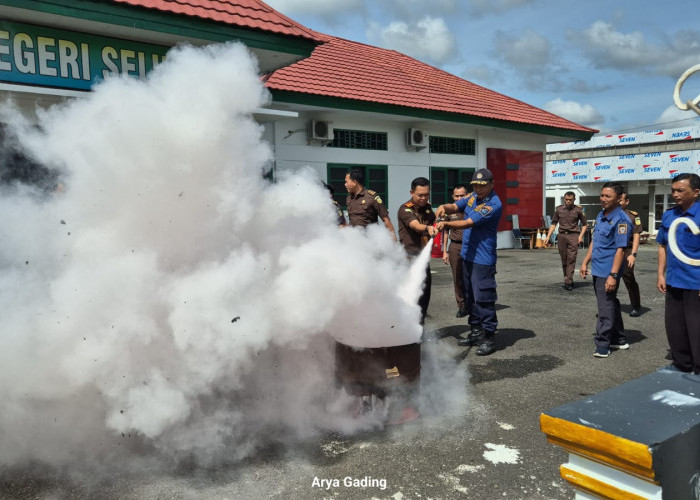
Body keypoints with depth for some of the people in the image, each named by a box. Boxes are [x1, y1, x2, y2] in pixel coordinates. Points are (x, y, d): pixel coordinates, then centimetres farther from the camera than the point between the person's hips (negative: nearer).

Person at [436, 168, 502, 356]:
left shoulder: (493, 205, -17)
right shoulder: (473, 197, 10)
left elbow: (469, 223, -23)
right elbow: (455, 207, 8)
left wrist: (446, 224, -29)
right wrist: (444, 207, -14)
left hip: (483, 258, -9)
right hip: (467, 255, 9)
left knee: (483, 298, -7)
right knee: (470, 297, 15)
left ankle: (489, 338, 1)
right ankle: (476, 333, 27)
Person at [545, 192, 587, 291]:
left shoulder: (578, 210, 3)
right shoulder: (559, 209, 9)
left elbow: (584, 224, 11)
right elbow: (554, 223, 15)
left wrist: (581, 235, -3)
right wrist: (548, 236, 7)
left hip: (573, 235, -3)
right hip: (562, 235, 3)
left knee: (571, 259, -10)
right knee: (564, 260, 4)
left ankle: (568, 283, -11)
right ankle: (569, 280, 17)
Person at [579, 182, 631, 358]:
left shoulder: (620, 220, -16)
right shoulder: (601, 215, 11)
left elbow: (621, 249, -20)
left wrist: (613, 275, -23)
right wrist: (585, 262, 16)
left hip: (608, 272, -9)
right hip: (598, 270, 9)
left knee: (606, 308, -3)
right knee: (611, 305, 18)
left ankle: (602, 346, 5)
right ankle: (619, 340, 31)